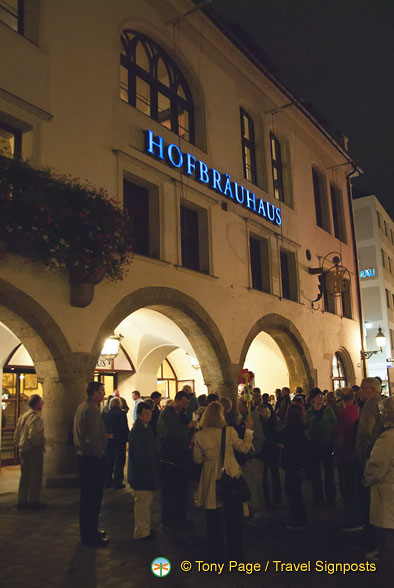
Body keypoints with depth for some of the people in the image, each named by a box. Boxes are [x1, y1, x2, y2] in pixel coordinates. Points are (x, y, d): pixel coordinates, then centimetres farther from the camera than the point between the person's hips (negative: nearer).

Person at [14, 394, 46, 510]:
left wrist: (19, 445, 19)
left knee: (24, 475, 16)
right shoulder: (35, 417, -17)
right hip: (34, 449, -9)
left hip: (24, 449, 9)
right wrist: (41, 444, -12)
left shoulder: (22, 416, 12)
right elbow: (33, 435, -26)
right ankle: (33, 501, 6)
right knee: (36, 476, 1)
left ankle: (22, 500, 22)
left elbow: (16, 435, 14)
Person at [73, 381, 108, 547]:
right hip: (93, 459, -11)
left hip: (84, 457, 11)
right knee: (93, 498, -1)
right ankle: (90, 536, 8)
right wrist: (99, 454, -14)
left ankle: (89, 531, 32)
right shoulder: (91, 409, -20)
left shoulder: (82, 406, 13)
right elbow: (92, 437, -24)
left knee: (87, 497, 19)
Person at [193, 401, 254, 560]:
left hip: (211, 480, 0)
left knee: (213, 520, 15)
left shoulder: (199, 435, -11)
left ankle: (217, 554, 25)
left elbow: (198, 459, -1)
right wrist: (249, 429, 7)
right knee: (233, 519, 15)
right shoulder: (230, 431, -13)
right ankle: (235, 555, 25)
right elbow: (244, 448, -1)